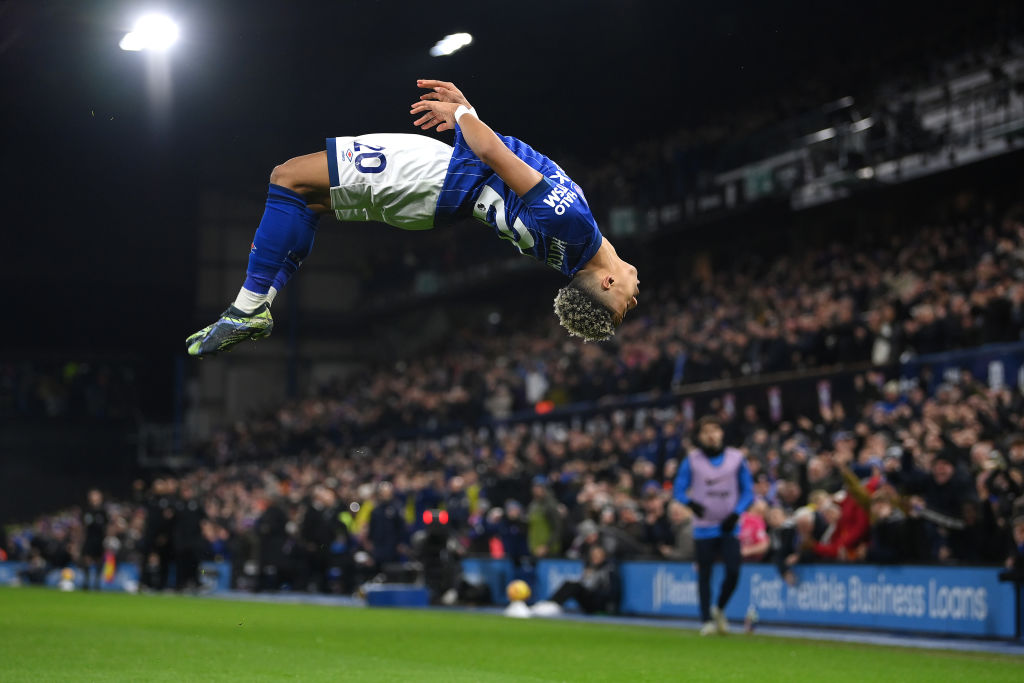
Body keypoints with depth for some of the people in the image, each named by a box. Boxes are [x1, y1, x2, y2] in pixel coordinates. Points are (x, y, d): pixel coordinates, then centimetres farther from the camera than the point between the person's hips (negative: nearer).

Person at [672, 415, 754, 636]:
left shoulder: (736, 458, 3)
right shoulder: (692, 460, 1)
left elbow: (748, 491, 7)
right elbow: (679, 490, 2)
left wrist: (736, 513, -9)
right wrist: (691, 503, -20)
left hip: (729, 526, 1)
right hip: (704, 526, -1)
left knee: (733, 572, -9)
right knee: (704, 574, 0)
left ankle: (719, 609, 16)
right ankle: (707, 620, 9)